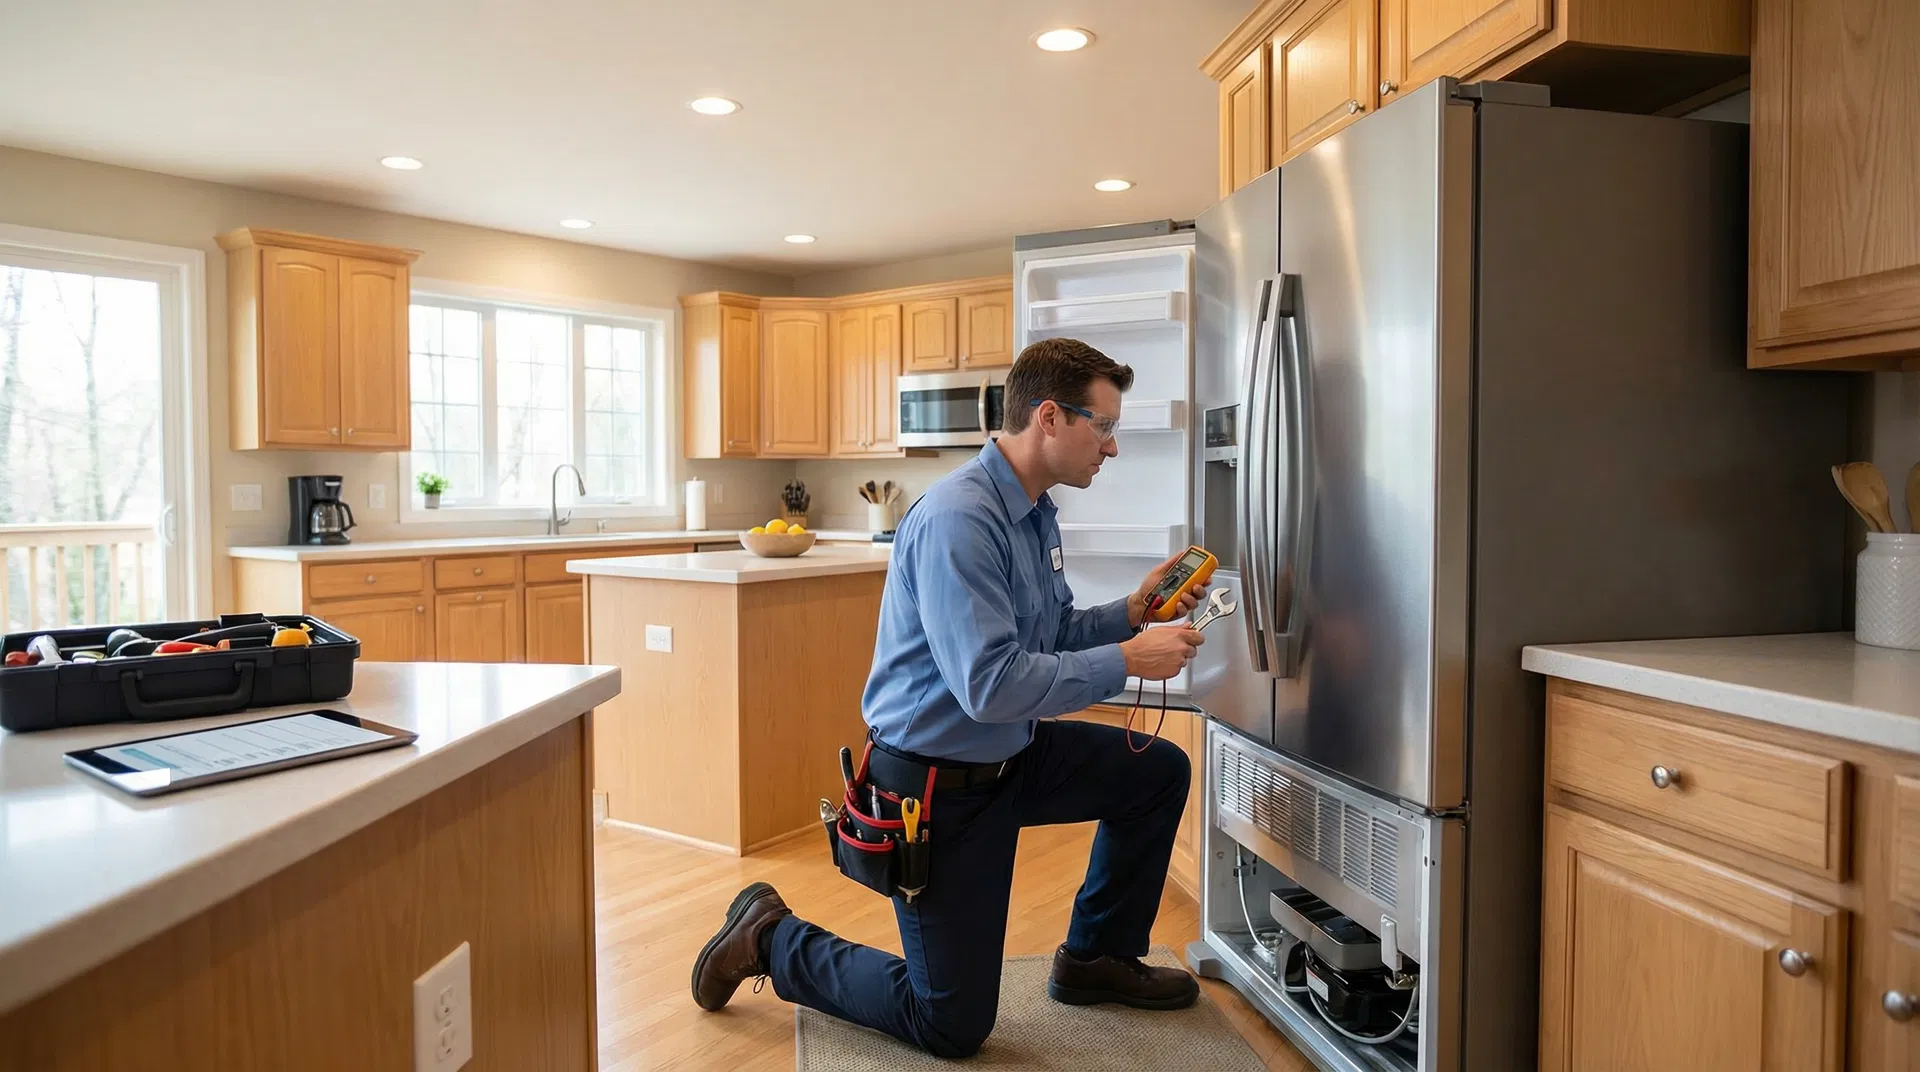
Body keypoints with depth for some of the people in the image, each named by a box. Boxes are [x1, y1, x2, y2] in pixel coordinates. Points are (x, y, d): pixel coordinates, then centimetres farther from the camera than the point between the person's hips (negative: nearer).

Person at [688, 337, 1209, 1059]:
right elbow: (991, 686, -32)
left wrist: (1132, 611, -3)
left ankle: (1097, 957, 26)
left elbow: (1051, 636, 12)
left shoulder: (1035, 512, 4)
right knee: (953, 1027, 3)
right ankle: (772, 937, 21)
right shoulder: (959, 518, -27)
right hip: (939, 783, -9)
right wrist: (1126, 660, -25)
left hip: (1009, 755, 9)